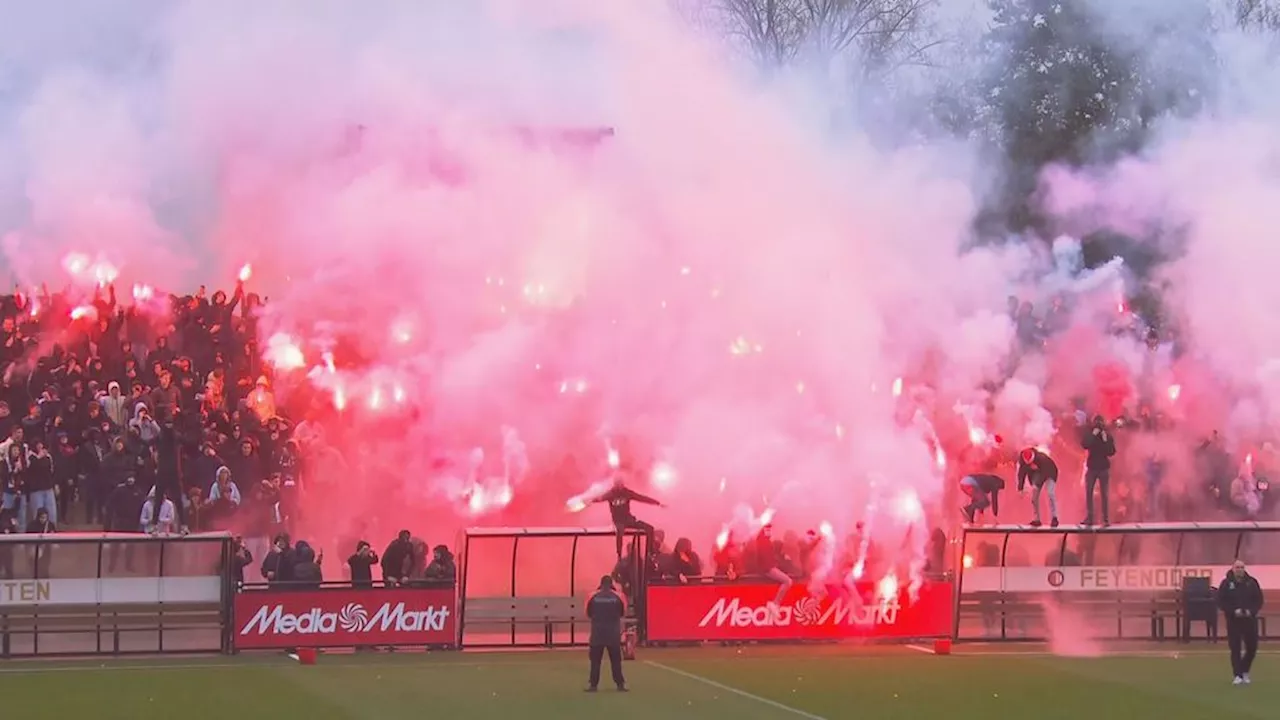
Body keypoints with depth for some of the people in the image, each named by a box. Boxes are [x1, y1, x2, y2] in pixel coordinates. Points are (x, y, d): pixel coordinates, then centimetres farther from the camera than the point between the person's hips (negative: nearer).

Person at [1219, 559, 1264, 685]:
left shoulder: (1252, 582, 1)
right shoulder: (1226, 583, -4)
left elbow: (1259, 599, 4)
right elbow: (1221, 601, -6)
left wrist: (1251, 611, -13)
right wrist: (1233, 611, -17)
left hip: (1250, 619, 2)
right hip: (1233, 620, -2)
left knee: (1252, 647, 6)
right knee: (1235, 648, -4)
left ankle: (1245, 671, 27)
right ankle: (1237, 675, 0)